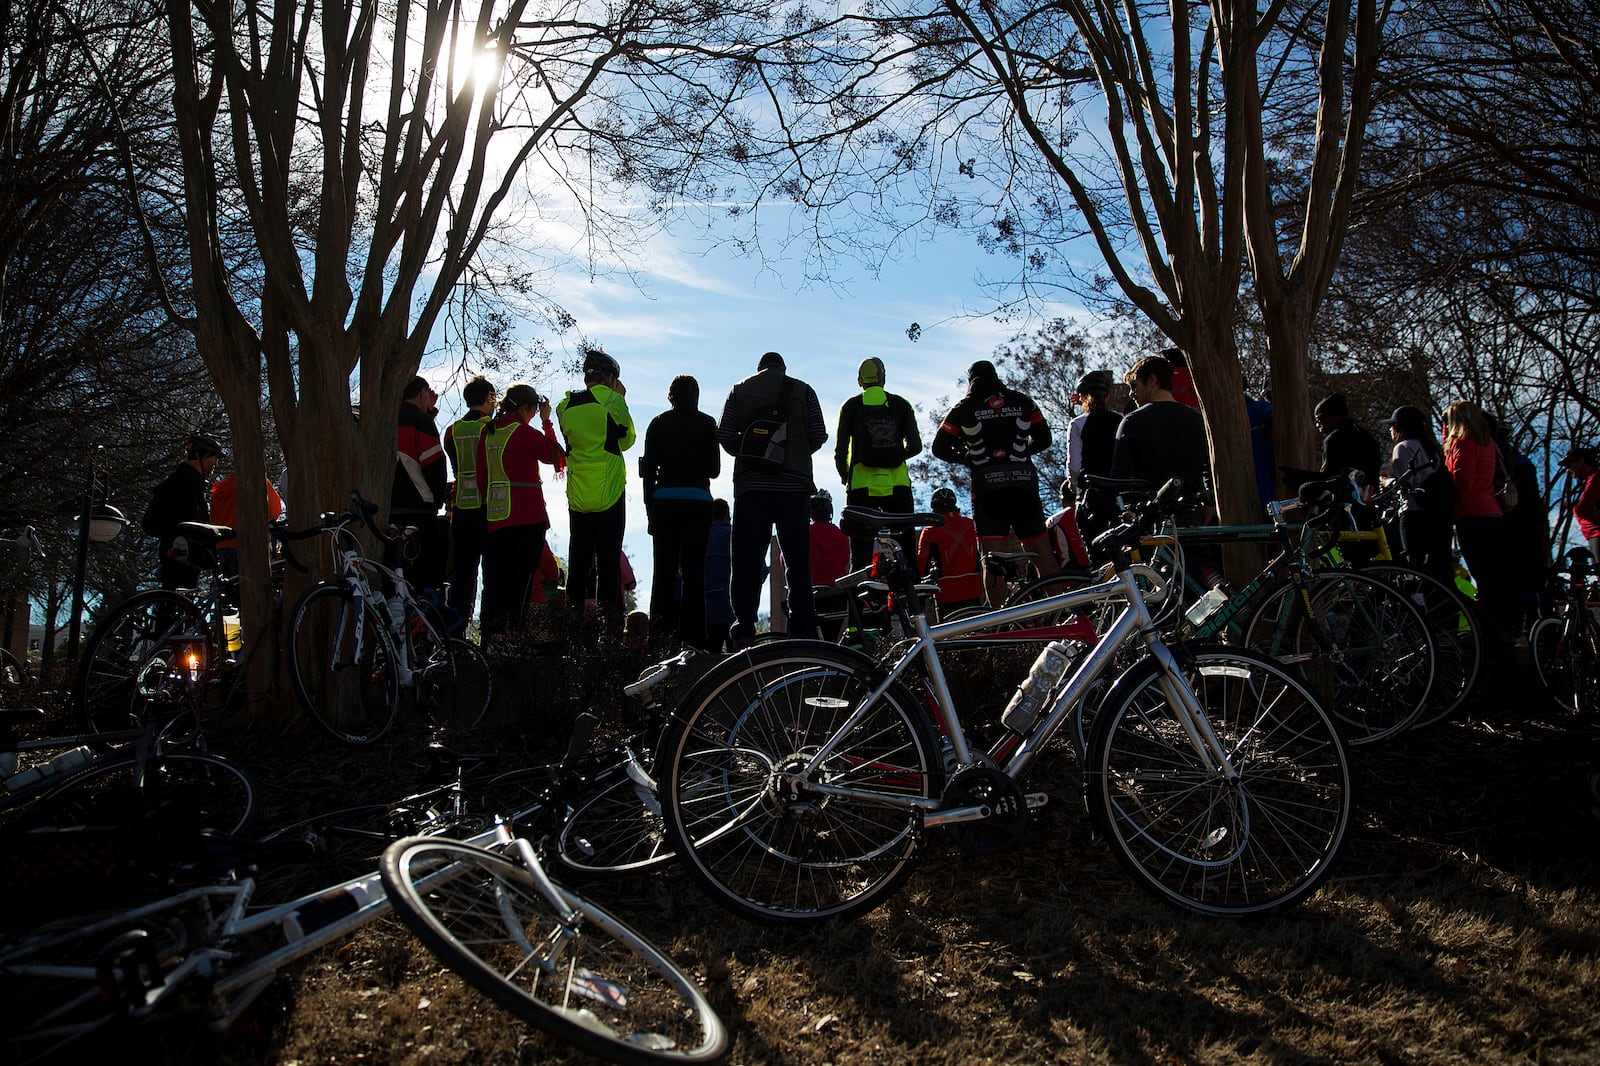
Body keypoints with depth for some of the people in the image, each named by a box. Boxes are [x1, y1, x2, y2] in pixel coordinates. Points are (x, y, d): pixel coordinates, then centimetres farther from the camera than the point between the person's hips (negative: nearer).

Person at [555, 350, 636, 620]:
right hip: (608, 493, -4)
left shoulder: (565, 405, 8)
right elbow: (626, 440, 6)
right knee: (609, 559, 0)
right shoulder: (611, 400, -5)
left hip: (577, 495, 4)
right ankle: (610, 618, -1)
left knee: (578, 558, 9)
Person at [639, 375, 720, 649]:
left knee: (664, 567, 3)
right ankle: (692, 633, -3)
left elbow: (648, 469, 5)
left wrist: (650, 506, 8)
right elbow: (714, 469, 4)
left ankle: (660, 631, -2)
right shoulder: (706, 423, 4)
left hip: (664, 500, 1)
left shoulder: (658, 423, 8)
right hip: (698, 501, -1)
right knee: (693, 569, 0)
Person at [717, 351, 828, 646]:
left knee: (747, 558, 1)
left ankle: (743, 628, -5)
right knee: (797, 559, 2)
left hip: (750, 486, 0)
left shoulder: (739, 390, 12)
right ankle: (803, 631, -1)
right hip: (794, 485, 0)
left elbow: (724, 434, 4)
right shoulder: (802, 390, 10)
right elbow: (819, 435, 3)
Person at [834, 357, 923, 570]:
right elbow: (915, 446, 3)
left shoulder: (851, 406, 4)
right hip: (897, 483, 1)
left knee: (860, 550, 2)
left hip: (862, 484, -1)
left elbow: (840, 451, 0)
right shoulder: (901, 405, 8)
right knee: (906, 546, 6)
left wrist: (845, 477, 16)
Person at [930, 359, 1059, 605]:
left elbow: (939, 449, 8)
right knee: (1042, 554, 7)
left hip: (987, 483, -2)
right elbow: (1044, 440, 18)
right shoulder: (1022, 401, 14)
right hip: (1024, 481, 2)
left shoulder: (964, 408, 7)